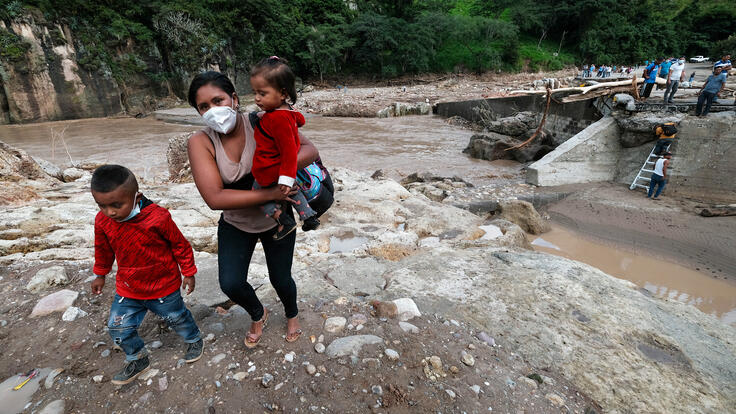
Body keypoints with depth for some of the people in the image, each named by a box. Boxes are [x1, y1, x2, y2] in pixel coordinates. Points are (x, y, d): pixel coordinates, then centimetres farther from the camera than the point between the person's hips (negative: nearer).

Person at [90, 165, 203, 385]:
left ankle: (194, 340, 47)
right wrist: (100, 275, 20)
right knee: (118, 327, 9)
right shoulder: (102, 221, -13)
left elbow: (179, 244, -14)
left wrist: (188, 273, -6)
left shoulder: (158, 217, -28)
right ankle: (137, 359, 36)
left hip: (163, 287, -4)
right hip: (127, 289, 4)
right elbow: (103, 249, 8)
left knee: (176, 317, 17)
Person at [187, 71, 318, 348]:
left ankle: (292, 314, 47)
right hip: (236, 224, 1)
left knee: (280, 280, 10)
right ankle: (258, 315, 32)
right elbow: (214, 198, -28)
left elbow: (310, 150, -25)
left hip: (276, 221, -1)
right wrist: (270, 194, -36)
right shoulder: (200, 142, -18)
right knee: (230, 284, -6)